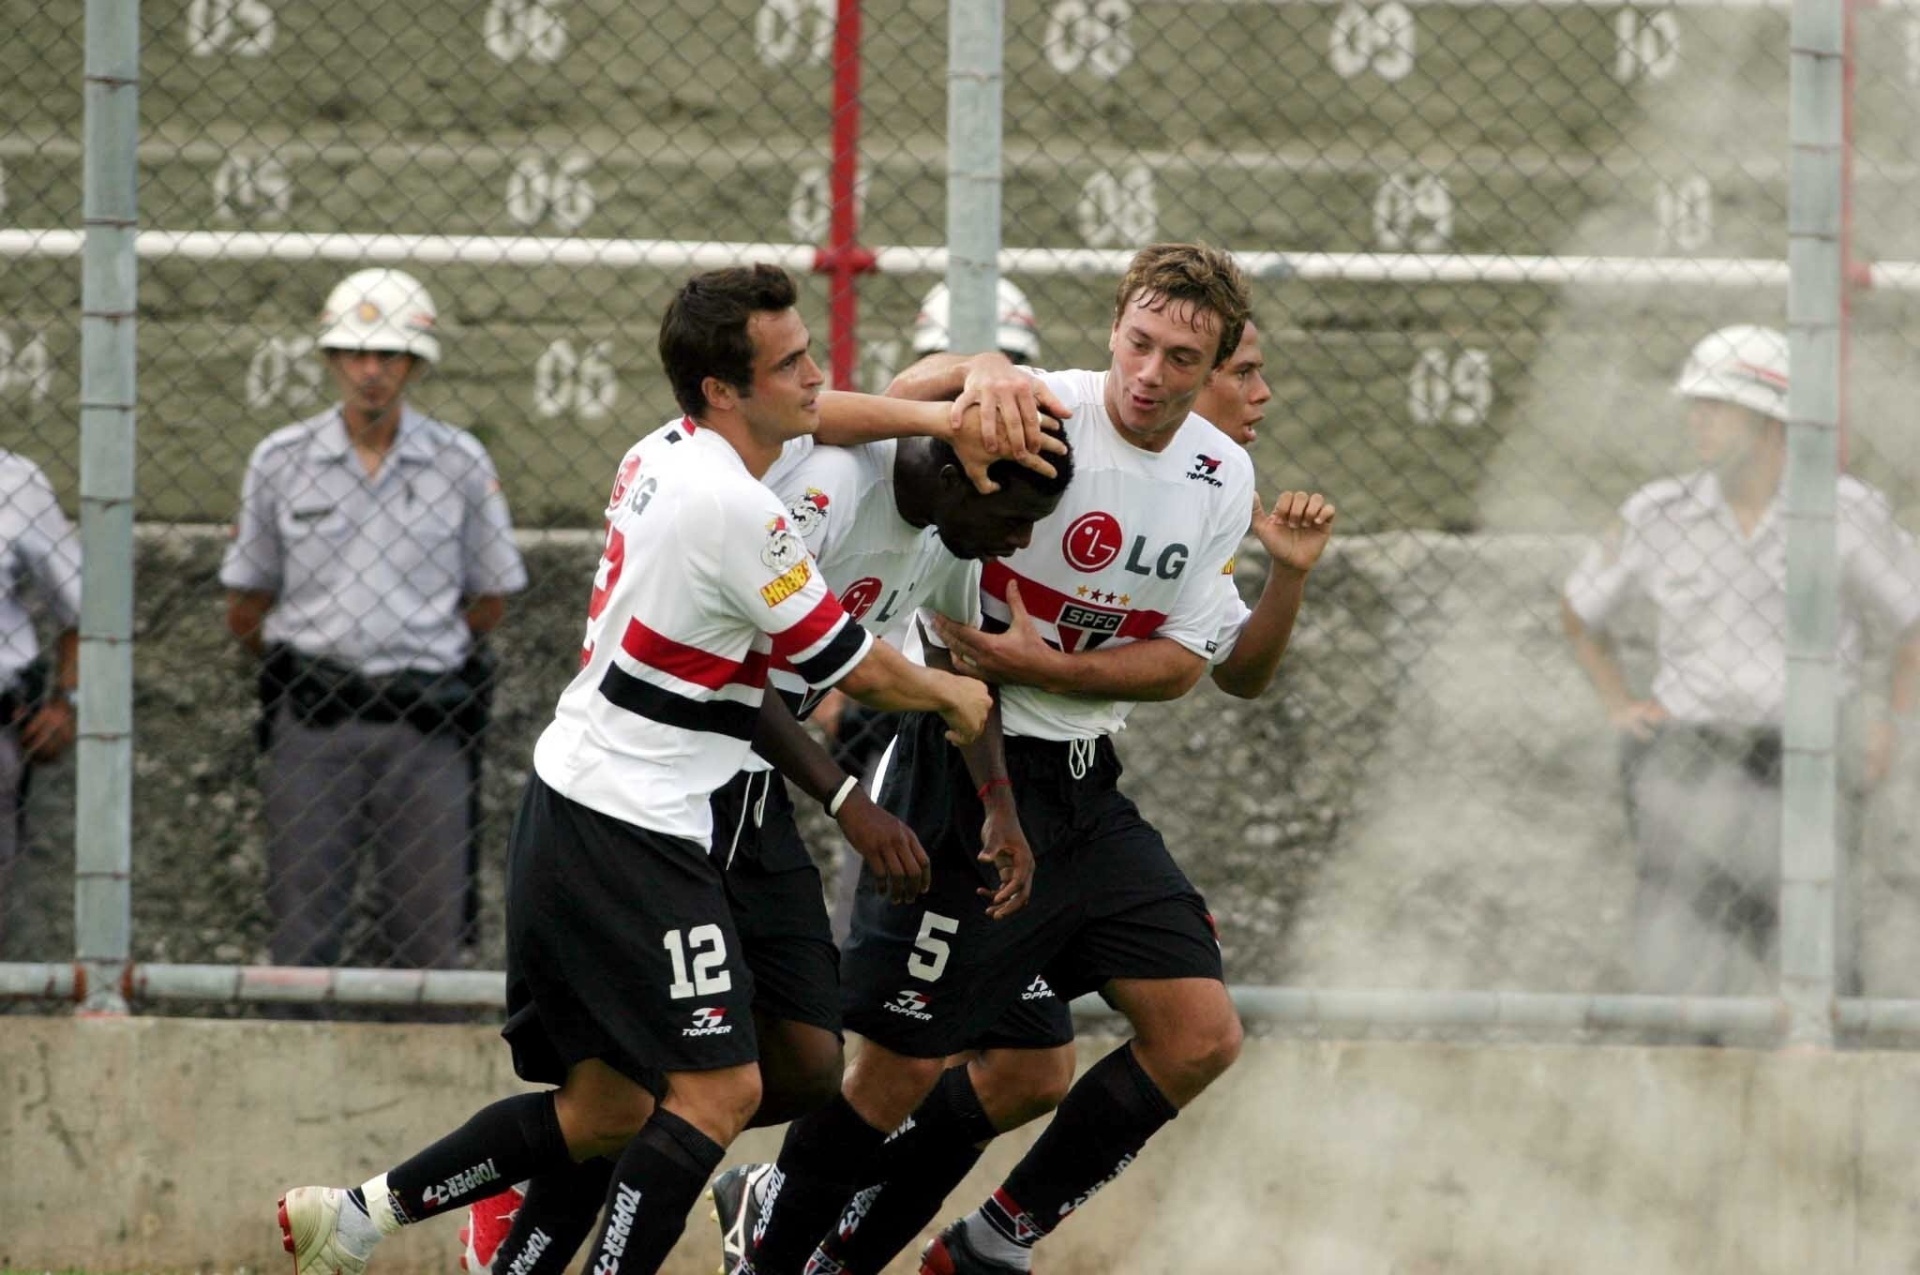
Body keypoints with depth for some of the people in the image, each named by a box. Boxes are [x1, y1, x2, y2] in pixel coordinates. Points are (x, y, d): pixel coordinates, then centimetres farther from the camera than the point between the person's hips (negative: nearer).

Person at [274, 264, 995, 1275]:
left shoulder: (660, 458, 10)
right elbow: (857, 668, -7)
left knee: (605, 1106, 14)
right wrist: (953, 696, 12)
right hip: (632, 838, -9)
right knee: (718, 1089, -9)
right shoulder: (735, 511, -18)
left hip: (567, 806, 9)